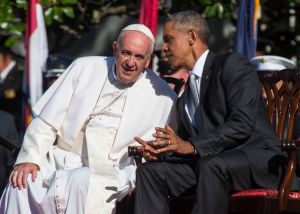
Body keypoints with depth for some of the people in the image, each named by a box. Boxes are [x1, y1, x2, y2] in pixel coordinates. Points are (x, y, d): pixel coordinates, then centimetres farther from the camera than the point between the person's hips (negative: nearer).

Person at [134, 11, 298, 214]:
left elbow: (242, 124, -17)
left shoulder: (233, 65, -4)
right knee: (149, 171, -9)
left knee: (210, 165, -37)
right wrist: (161, 150, -7)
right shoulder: (184, 96, 22)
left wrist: (191, 146, -23)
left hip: (257, 159, -7)